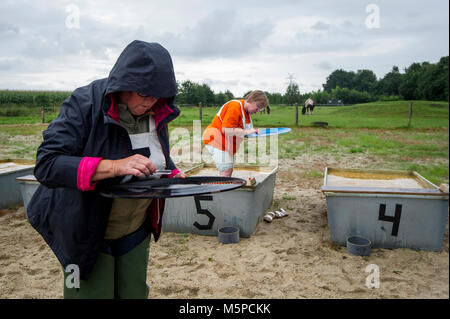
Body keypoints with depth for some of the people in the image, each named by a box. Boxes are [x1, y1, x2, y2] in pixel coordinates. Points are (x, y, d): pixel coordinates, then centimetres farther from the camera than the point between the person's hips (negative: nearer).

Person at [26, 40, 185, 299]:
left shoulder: (156, 113, -2)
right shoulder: (84, 104, -20)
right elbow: (46, 165, -27)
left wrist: (174, 175, -7)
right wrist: (115, 166, -38)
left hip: (136, 233, 5)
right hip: (87, 232, -5)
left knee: (135, 294, 18)